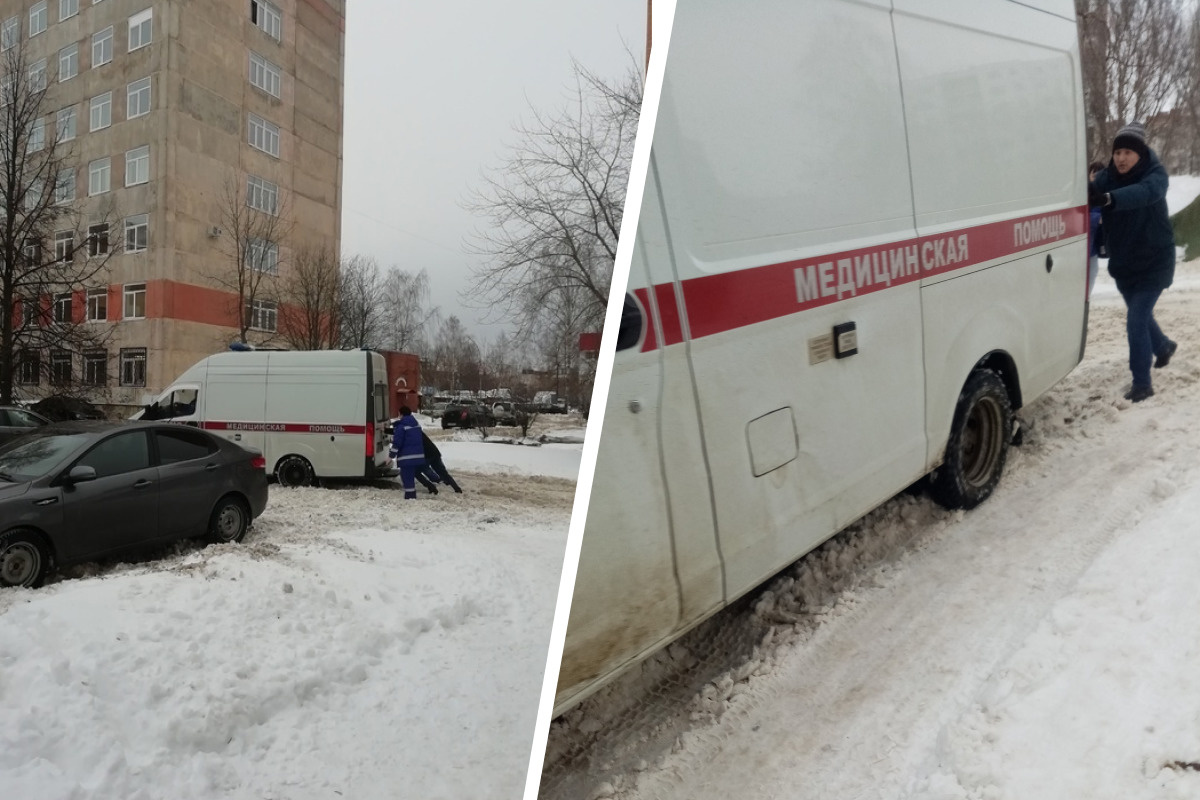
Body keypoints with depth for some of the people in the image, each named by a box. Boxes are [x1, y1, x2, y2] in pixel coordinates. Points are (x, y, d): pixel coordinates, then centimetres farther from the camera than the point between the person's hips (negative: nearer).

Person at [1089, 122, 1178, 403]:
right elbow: (1089, 194, -25)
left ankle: (1142, 383, -3)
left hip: (1154, 261, -5)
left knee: (1136, 320, -13)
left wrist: (1107, 199, -60)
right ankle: (1164, 347, 53)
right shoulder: (1107, 177, -6)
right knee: (1140, 315, 23)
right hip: (1123, 263, 5)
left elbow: (1144, 193, -42)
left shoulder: (1155, 175, -18)